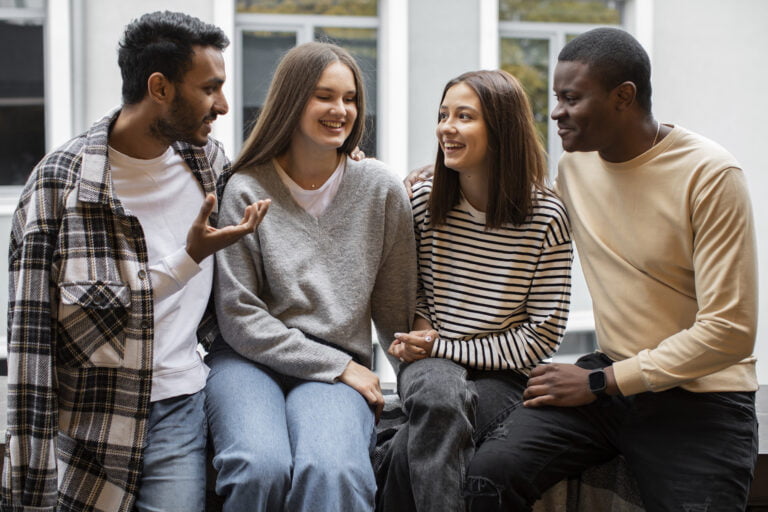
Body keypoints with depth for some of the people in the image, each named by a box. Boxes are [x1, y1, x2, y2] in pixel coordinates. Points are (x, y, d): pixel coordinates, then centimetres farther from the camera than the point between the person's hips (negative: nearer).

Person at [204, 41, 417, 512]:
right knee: (262, 468, -33)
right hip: (250, 359, 0)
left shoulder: (380, 190, 8)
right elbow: (237, 314, -3)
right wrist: (336, 366, -7)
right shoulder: (246, 191, 2)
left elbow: (397, 305, 15)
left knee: (331, 470, -34)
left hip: (339, 368, 1)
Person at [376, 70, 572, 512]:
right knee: (438, 391, -37)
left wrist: (443, 347, -9)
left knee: (410, 452, -31)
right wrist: (420, 335, -3)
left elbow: (544, 336, -6)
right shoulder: (424, 202, 2)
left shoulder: (546, 217, -7)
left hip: (502, 378, -2)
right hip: (431, 364, 2)